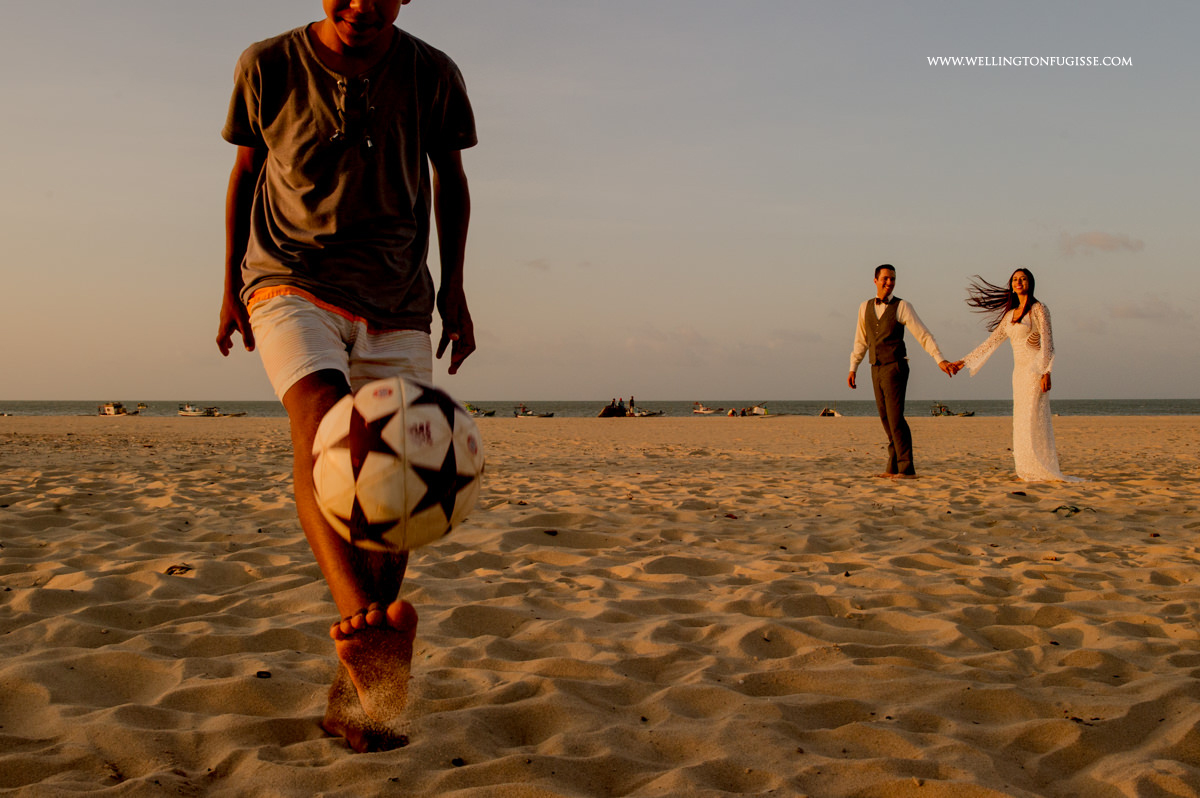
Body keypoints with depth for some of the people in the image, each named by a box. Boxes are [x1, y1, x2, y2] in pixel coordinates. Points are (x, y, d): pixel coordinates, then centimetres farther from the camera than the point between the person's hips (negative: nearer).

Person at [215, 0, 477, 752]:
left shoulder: (433, 75, -1)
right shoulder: (269, 66, -4)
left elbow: (449, 177, 13)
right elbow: (246, 168, 10)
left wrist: (454, 285, 7)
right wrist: (232, 283, 14)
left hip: (397, 302, 2)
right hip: (290, 281, -1)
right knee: (323, 422, -32)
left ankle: (354, 689, 7)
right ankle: (362, 618, -52)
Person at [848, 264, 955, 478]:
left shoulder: (902, 307, -6)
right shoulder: (865, 307, 10)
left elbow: (923, 335, -11)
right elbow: (861, 341, 17)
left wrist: (940, 360, -22)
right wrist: (852, 369, 13)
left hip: (895, 368, -6)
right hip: (877, 370, 6)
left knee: (895, 418, -12)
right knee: (886, 419, 8)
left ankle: (906, 469, -8)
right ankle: (893, 467, 16)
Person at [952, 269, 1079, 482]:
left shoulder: (1038, 309, -5)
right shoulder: (1010, 314, 15)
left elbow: (1047, 342, -12)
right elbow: (992, 341, 18)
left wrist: (1046, 372, -22)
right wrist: (965, 361, 16)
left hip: (1036, 371, -7)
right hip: (1019, 372, 7)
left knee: (1034, 420, -10)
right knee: (1022, 421, 4)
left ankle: (1043, 471, -6)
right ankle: (1029, 471, 6)